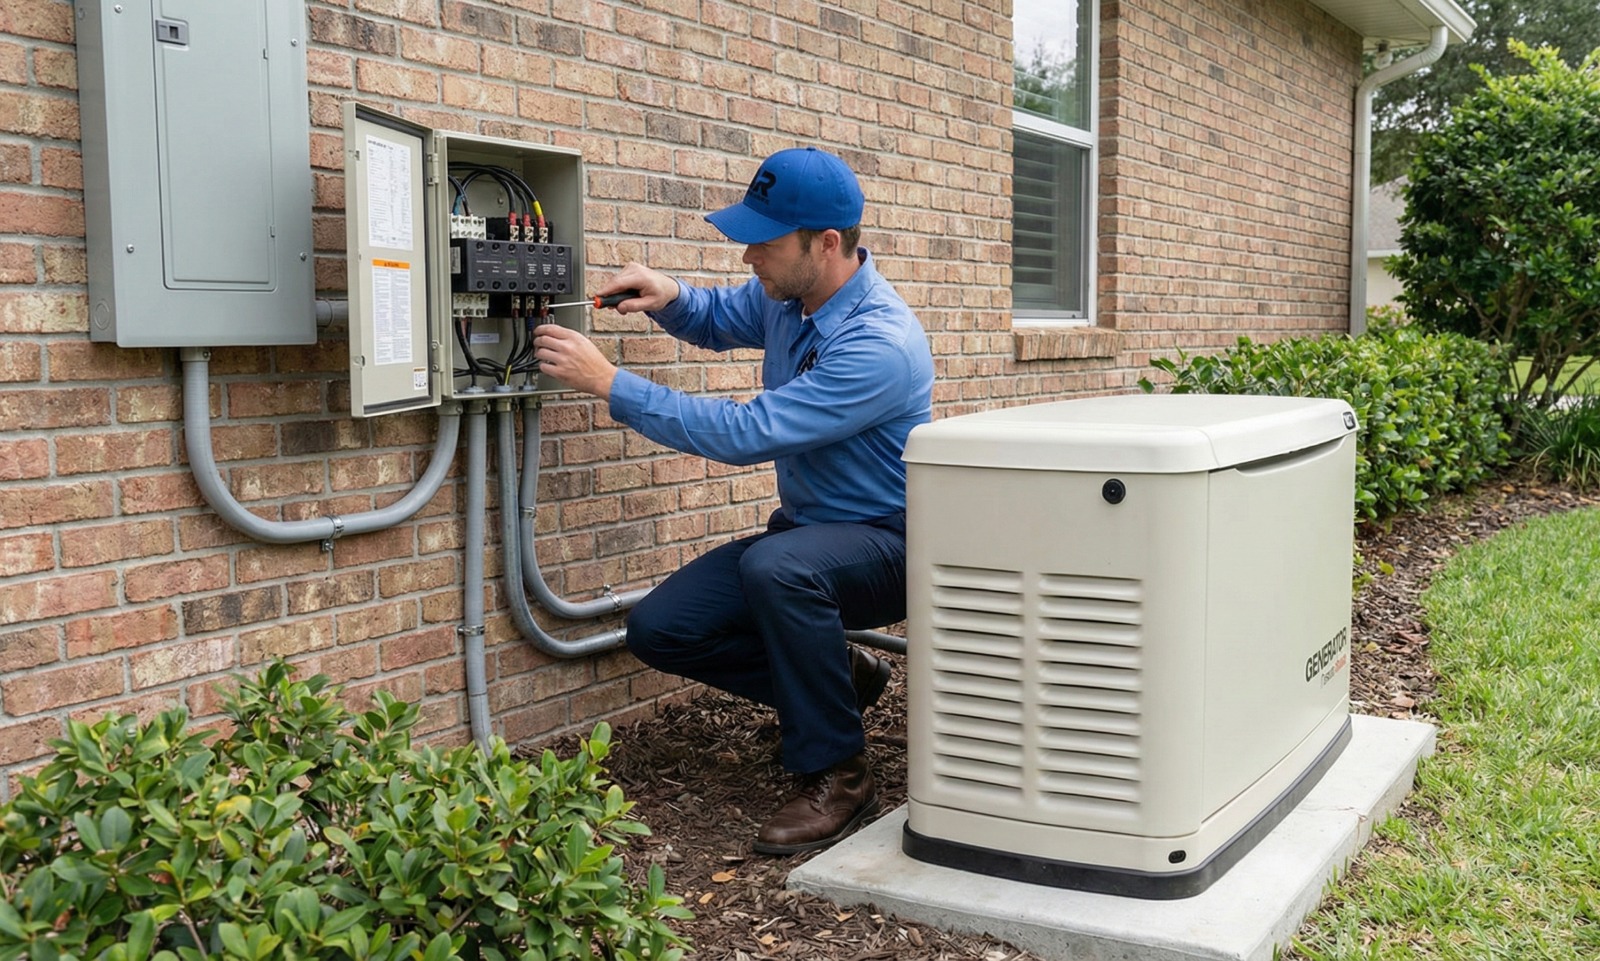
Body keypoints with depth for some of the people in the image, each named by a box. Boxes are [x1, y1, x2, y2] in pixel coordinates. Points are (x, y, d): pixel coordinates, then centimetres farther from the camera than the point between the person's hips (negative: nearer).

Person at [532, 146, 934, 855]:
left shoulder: (879, 344, -28)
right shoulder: (785, 294, -1)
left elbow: (748, 433, -32)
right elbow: (717, 319, 21)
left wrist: (609, 383, -27)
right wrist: (669, 297, -4)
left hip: (885, 545, -8)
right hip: (805, 532, 8)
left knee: (776, 566, -39)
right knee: (657, 629, -5)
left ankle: (837, 775, -19)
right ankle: (838, 677, 13)